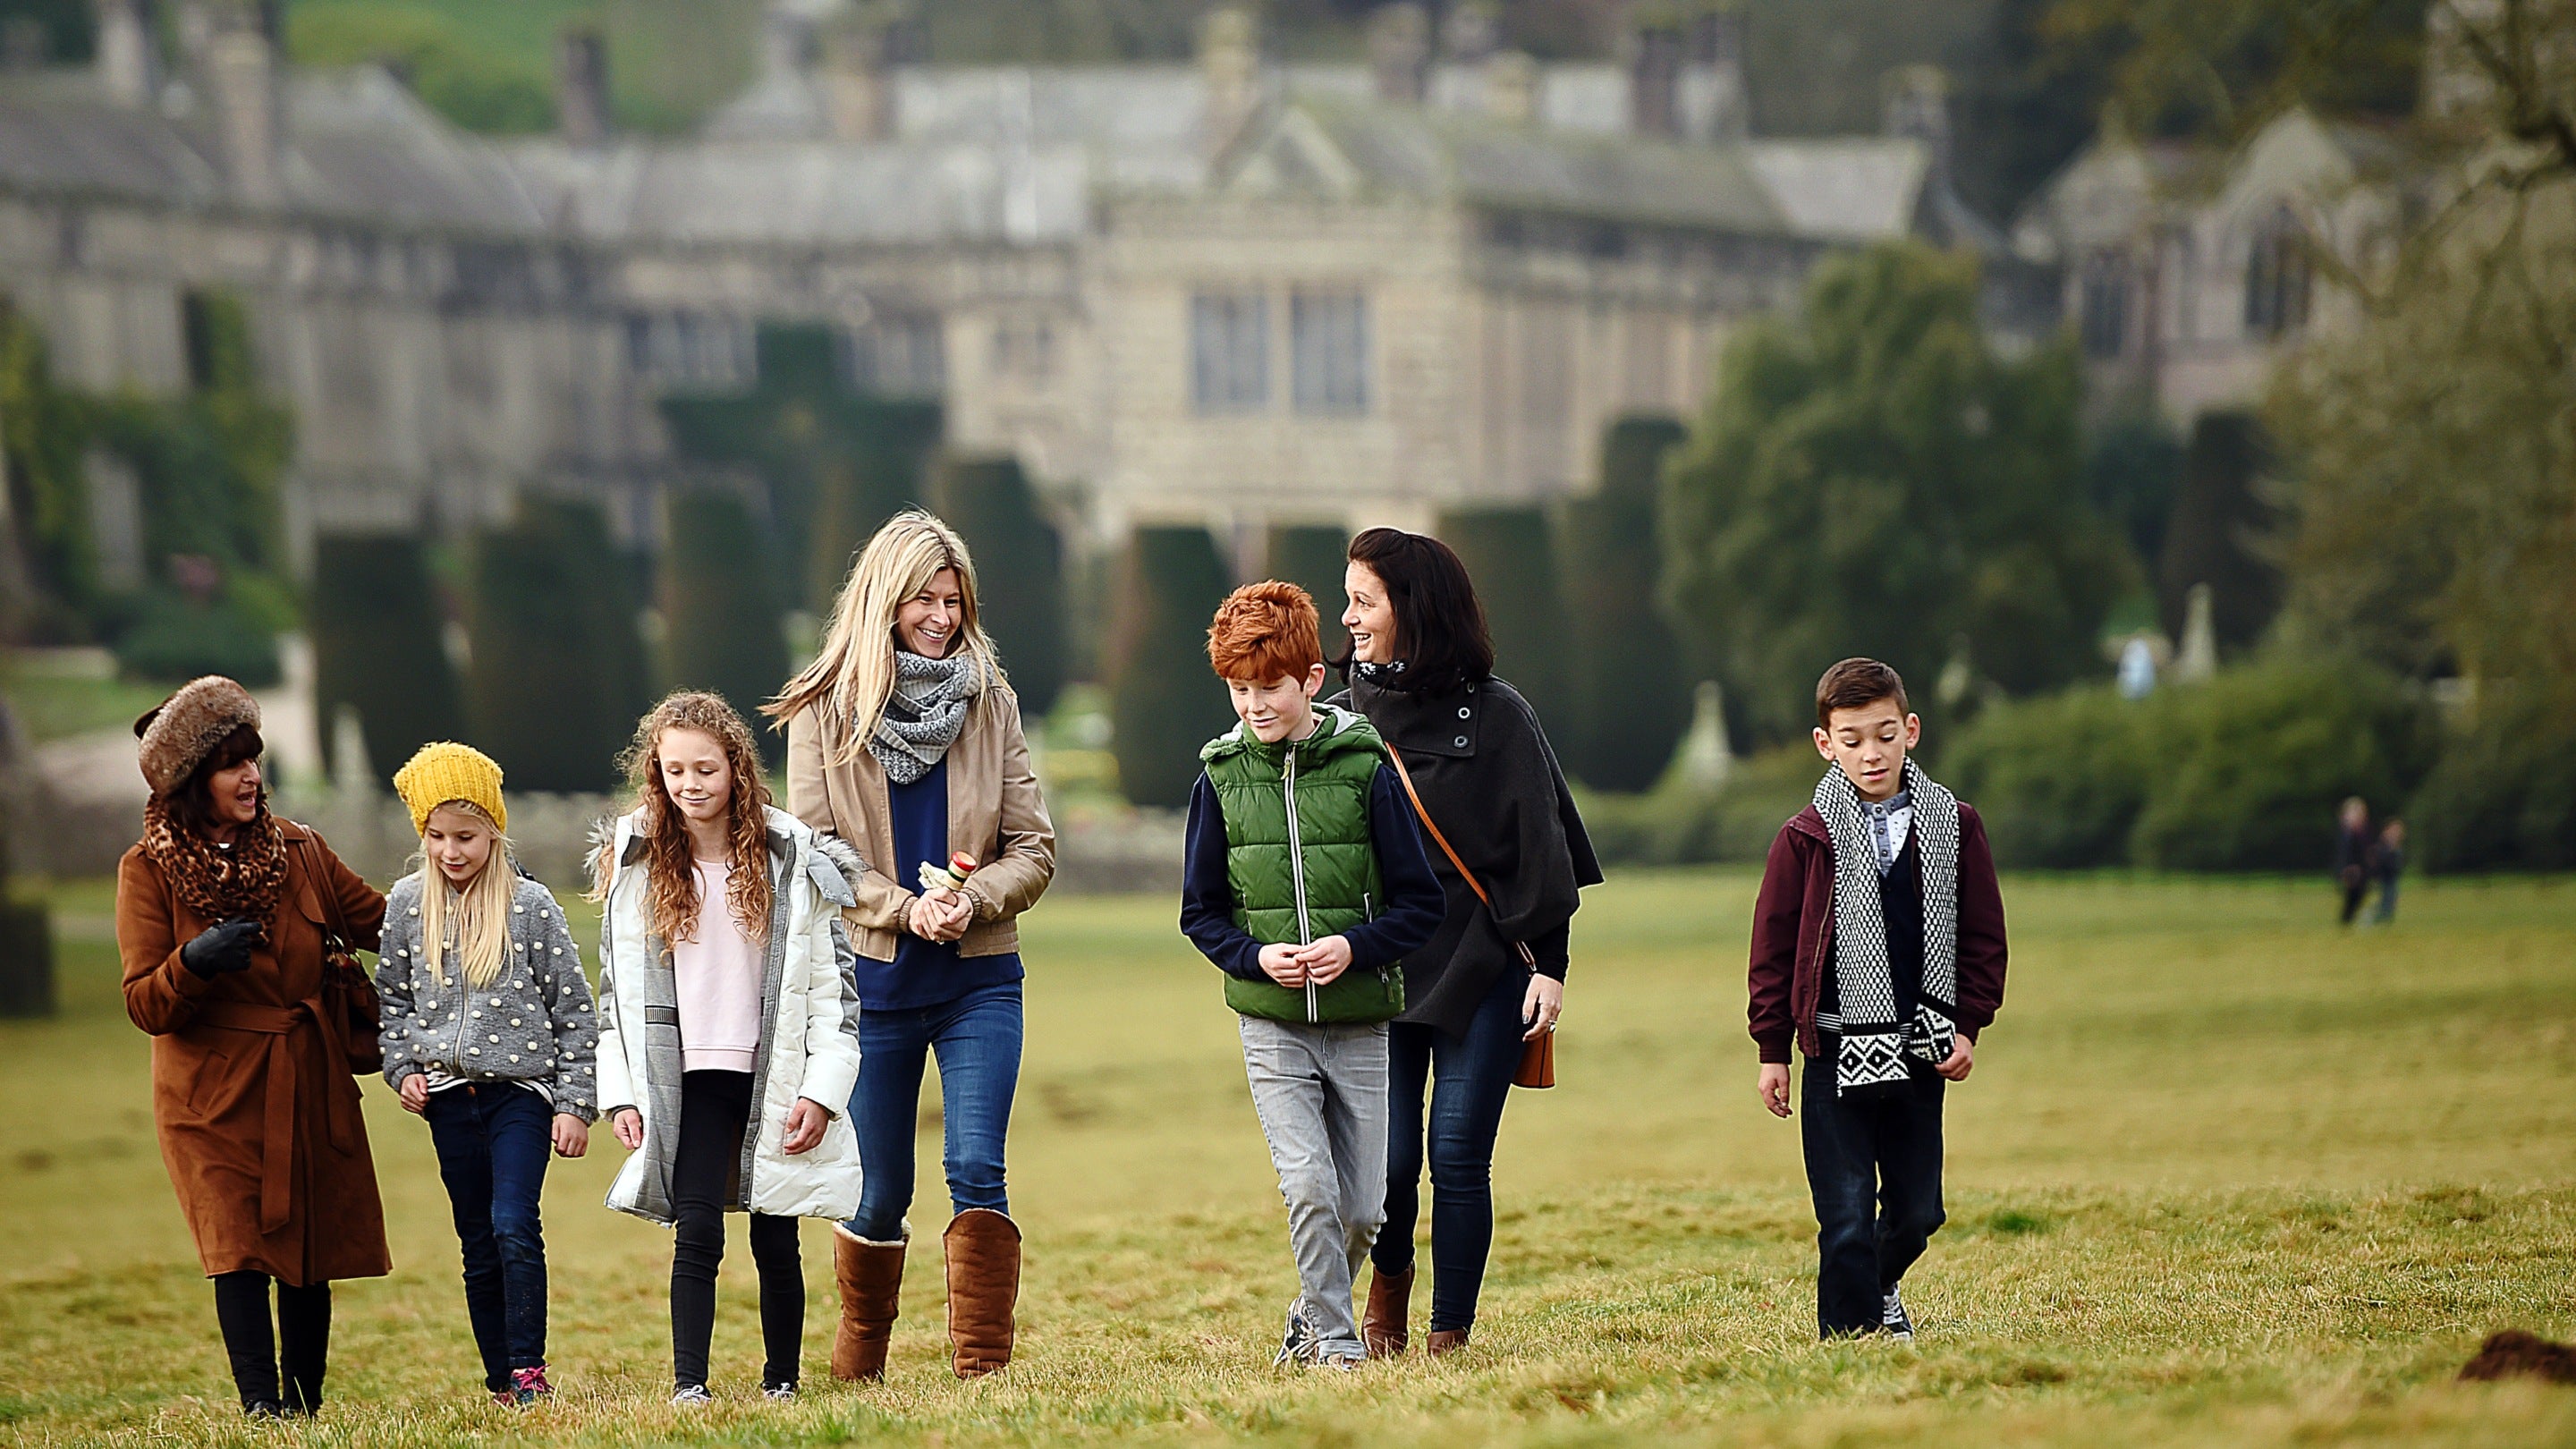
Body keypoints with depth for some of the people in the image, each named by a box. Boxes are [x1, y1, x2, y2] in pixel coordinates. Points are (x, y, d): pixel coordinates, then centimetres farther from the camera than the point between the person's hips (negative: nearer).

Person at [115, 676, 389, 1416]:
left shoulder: (298, 850, 6)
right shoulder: (149, 871, -3)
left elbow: (379, 919, 16)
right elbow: (145, 1005, -7)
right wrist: (194, 963, -27)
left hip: (309, 1086, 3)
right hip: (216, 1094, -3)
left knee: (310, 1254, 4)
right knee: (240, 1248, -13)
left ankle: (305, 1406, 13)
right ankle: (262, 1406, -15)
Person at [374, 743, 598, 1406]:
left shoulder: (531, 906, -5)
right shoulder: (407, 904, 4)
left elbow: (573, 1010, -3)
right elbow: (391, 997, 15)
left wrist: (576, 1104, -5)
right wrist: (402, 1069, 1)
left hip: (522, 1090, -3)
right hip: (448, 1097, 3)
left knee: (514, 1226, -17)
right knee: (478, 1245, 7)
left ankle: (530, 1370, -12)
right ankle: (501, 1381, 13)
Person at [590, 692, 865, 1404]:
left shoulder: (791, 858, -2)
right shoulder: (634, 863, 3)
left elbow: (833, 980, 0)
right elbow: (614, 986, 8)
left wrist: (822, 1090, -6)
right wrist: (620, 1094, 2)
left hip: (778, 1080, 0)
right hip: (691, 1082, 0)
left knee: (775, 1241, 5)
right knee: (697, 1232, -13)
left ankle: (782, 1380, 19)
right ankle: (688, 1384, -13)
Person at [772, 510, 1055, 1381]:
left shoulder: (991, 704, 5)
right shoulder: (826, 713, 0)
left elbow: (1034, 850, 3)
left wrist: (974, 899, -16)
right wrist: (904, 906, -17)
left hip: (979, 980, 1)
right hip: (873, 982, -1)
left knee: (976, 1169, -15)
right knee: (880, 1193, 7)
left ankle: (982, 1369, -16)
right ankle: (858, 1365, 28)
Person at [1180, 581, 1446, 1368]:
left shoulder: (1366, 769, -5)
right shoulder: (1221, 777, 0)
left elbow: (1421, 905, -2)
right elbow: (1201, 913, 8)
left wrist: (1354, 947, -18)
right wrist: (1255, 956, -11)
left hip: (1360, 1023, 0)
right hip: (1272, 1027, 0)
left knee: (1361, 1209, 4)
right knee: (1308, 1187, -16)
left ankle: (1313, 1316, 30)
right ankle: (1334, 1338, -1)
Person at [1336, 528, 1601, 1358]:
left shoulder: (1495, 714, -2)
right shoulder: (1346, 712, 7)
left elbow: (1540, 847, -1)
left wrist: (1549, 967, -5)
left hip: (1482, 969, -2)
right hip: (1380, 969, 2)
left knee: (1458, 1158, -7)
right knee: (1388, 1159, -3)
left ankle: (1450, 1336, 4)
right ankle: (1389, 1282, 27)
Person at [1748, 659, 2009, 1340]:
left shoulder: (1953, 827, 4)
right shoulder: (1806, 840, -2)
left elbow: (1984, 934, 9)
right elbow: (1773, 947, 3)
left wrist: (1968, 1026, 1)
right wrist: (1773, 1049, 1)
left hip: (1920, 1053, 2)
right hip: (1838, 1053, -2)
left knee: (1918, 1209, 11)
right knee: (1847, 1219, -7)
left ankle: (1878, 1288, 39)